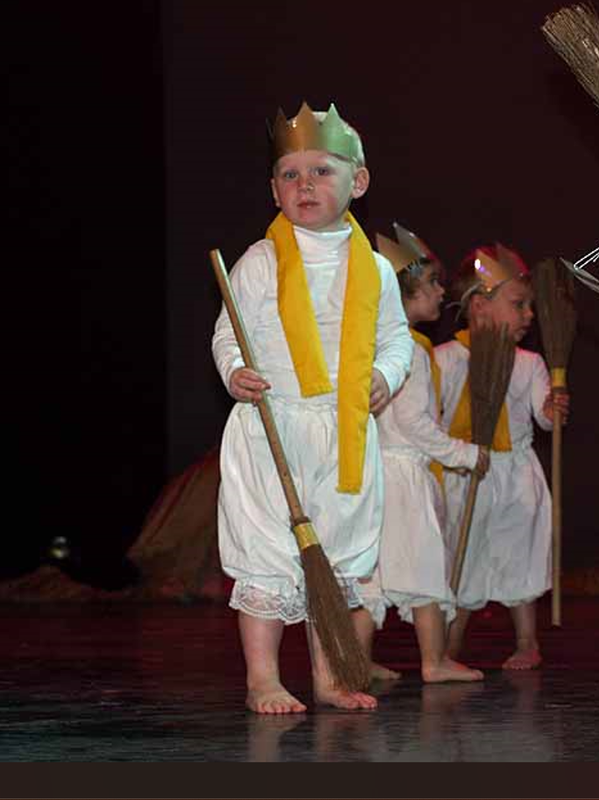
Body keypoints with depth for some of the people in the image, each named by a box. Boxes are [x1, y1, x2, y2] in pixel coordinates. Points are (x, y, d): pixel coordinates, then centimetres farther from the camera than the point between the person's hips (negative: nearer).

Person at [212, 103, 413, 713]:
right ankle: (263, 680, 3)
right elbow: (229, 335, 0)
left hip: (348, 433, 4)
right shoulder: (260, 263, -3)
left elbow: (395, 334, 16)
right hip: (271, 430, -4)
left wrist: (385, 373, -4)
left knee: (337, 557, 10)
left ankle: (327, 676, 20)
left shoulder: (374, 268, 7)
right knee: (268, 555, -5)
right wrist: (236, 374, -20)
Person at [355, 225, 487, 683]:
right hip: (406, 471, -9)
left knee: (374, 569, 9)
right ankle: (435, 659, 1)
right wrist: (464, 454, -10)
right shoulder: (409, 349, -14)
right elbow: (412, 419, -19)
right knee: (425, 561, -2)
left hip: (376, 466, 9)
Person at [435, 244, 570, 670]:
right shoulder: (445, 358, -4)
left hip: (515, 471, 1)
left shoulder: (528, 363, 2)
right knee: (460, 565, 7)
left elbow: (543, 413, -4)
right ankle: (448, 649, 20)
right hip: (461, 474, -1)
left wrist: (553, 410, -26)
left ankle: (527, 643, 18)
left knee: (517, 557, 6)